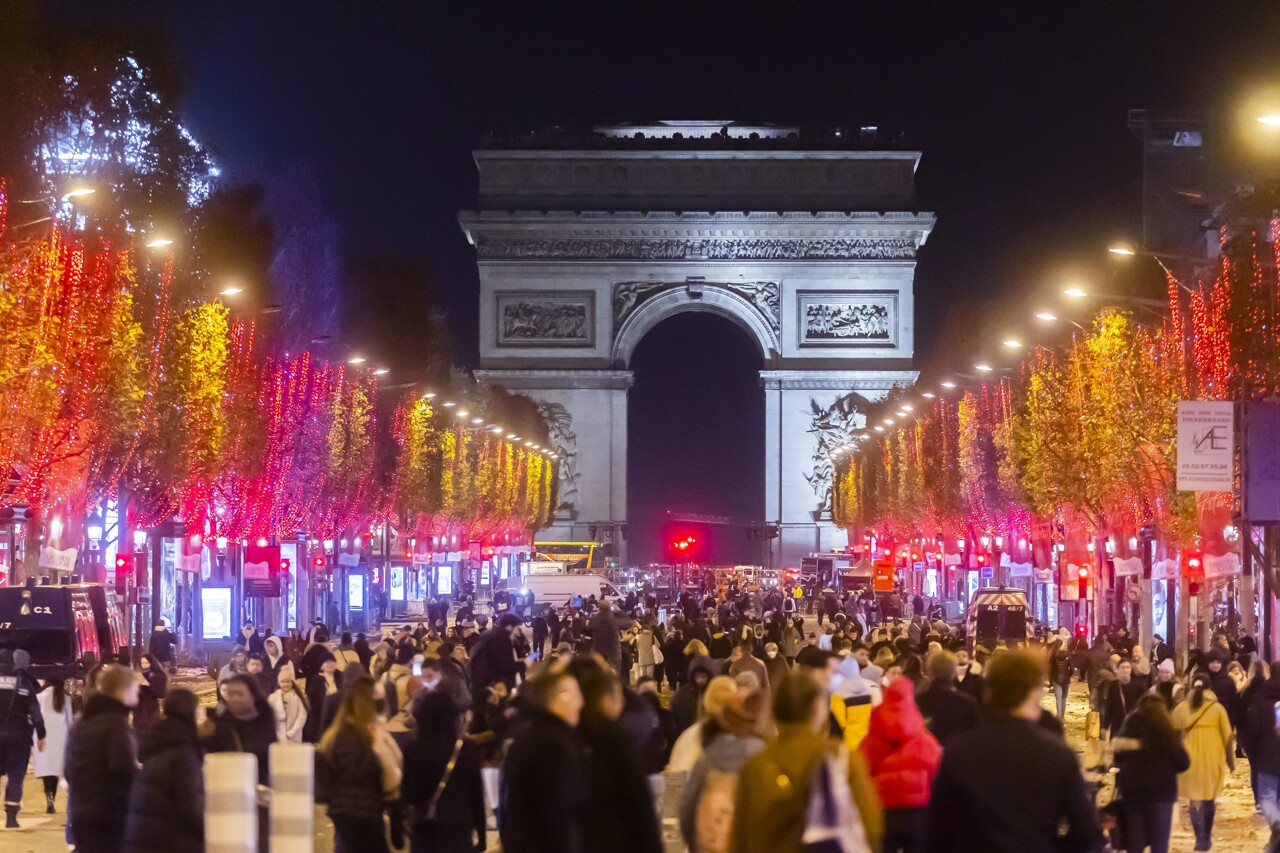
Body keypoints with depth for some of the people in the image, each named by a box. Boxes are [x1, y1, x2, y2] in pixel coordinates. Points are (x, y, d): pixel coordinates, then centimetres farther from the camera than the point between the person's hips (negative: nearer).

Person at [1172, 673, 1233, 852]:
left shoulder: (1181, 708, 1)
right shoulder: (1217, 708, -1)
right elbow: (1227, 735, 1)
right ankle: (1206, 838, 19)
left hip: (1190, 757, 0)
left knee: (1195, 798, 5)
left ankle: (1200, 838, -4)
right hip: (1212, 758, 0)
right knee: (1210, 797, 15)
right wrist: (1230, 759, 12)